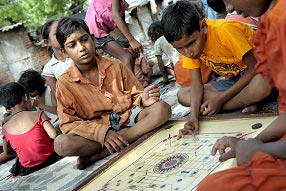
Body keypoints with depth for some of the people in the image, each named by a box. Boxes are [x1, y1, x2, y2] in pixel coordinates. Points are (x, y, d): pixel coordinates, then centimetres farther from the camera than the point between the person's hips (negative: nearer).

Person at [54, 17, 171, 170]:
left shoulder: (115, 66, 2)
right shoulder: (65, 83, -4)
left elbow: (135, 95, 7)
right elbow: (68, 123, -8)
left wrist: (142, 100, -19)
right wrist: (102, 133, -23)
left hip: (127, 118, 3)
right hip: (96, 129, -3)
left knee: (162, 108, -25)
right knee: (61, 144, -30)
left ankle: (98, 154, -26)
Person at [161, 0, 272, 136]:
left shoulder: (224, 31, -29)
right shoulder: (187, 46, -10)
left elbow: (254, 68, -23)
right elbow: (197, 84, -10)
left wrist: (220, 99, -24)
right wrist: (194, 116, -27)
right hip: (233, 80, 6)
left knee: (261, 84, -42)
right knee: (183, 95, -10)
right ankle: (247, 99, -15)